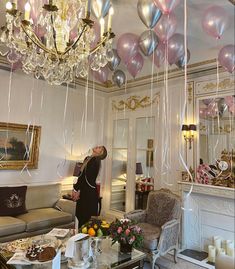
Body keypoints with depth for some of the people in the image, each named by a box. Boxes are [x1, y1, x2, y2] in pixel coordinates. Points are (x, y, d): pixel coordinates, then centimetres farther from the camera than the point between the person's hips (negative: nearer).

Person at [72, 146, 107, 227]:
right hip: (84, 191, 8)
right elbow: (81, 175, 9)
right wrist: (76, 189, 1)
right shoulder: (87, 159, 11)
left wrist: (76, 189, -13)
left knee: (87, 217, 1)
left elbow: (86, 177, -18)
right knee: (80, 215, 15)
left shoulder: (95, 161, -14)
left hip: (89, 192, -8)